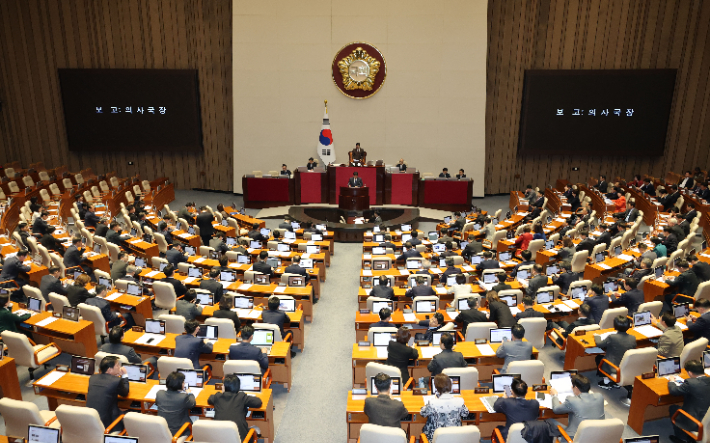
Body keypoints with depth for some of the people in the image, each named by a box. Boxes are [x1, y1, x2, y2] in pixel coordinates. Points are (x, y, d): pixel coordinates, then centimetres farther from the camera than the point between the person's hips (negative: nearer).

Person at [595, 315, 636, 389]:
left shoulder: (611, 337, -24)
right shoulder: (633, 338, -11)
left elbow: (599, 344, -8)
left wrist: (597, 337, 13)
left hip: (614, 368, -5)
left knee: (598, 358, 22)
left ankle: (606, 381, 25)